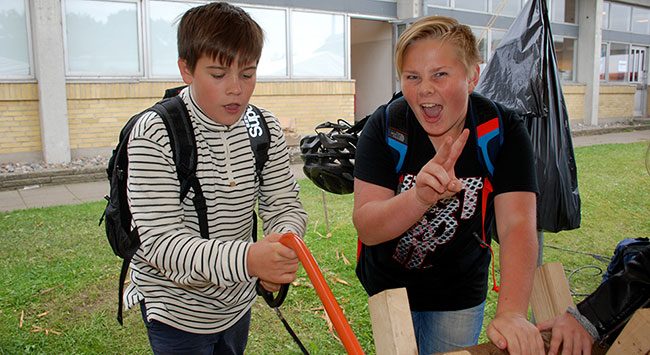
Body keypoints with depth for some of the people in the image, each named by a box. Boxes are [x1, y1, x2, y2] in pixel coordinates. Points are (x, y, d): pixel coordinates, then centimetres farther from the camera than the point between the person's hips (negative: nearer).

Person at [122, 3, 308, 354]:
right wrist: (246, 258, -44)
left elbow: (285, 205, -7)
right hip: (177, 310, -5)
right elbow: (161, 243, -28)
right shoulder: (154, 134, -22)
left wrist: (285, 243, -32)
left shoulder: (265, 128, -6)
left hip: (238, 301, 5)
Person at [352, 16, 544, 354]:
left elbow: (518, 225, -28)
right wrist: (421, 197, -44)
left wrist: (511, 313, -43)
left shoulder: (503, 130, -17)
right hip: (388, 285, 0)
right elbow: (366, 228, -25)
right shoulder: (384, 126, -19)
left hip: (459, 297, 0)